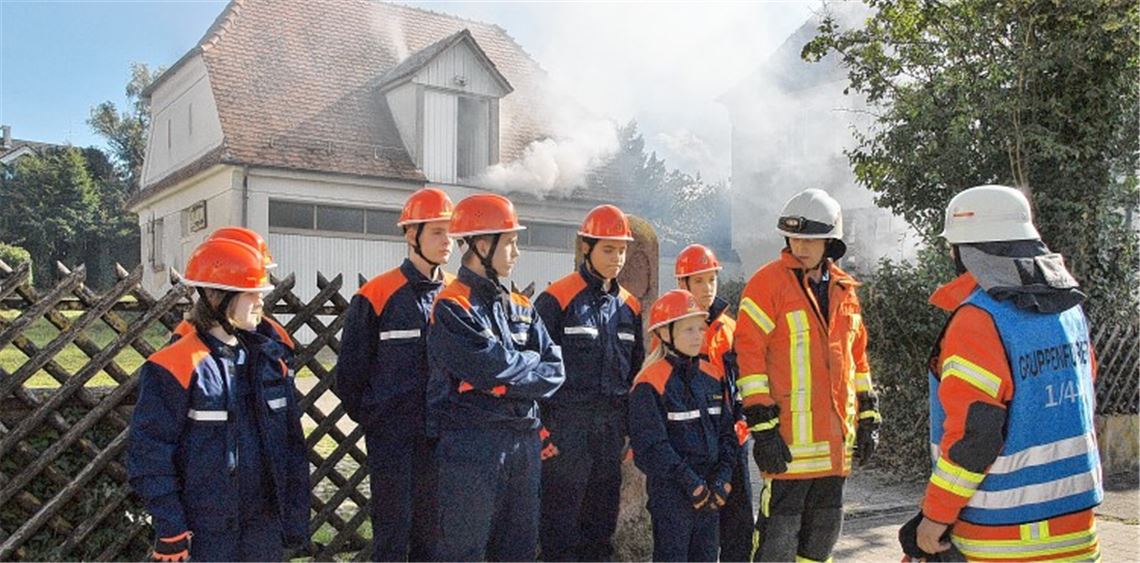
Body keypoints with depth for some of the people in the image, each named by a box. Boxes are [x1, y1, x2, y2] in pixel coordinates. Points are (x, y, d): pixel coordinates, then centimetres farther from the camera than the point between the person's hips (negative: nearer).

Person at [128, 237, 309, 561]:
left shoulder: (269, 360, 6)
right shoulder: (175, 368, -12)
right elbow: (150, 454, -12)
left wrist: (296, 516, 10)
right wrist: (170, 529, -13)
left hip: (265, 527, 6)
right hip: (206, 534, -6)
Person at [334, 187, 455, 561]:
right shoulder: (377, 296, -8)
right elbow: (351, 366, -2)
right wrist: (367, 416, 2)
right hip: (391, 433, -4)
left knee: (432, 524, 14)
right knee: (392, 529, 5)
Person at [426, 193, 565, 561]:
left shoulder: (520, 307, 13)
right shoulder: (453, 306, -10)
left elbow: (555, 369, 5)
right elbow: (491, 368, -21)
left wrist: (511, 374, -11)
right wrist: (531, 362, -3)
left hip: (525, 443, 8)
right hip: (472, 445, -7)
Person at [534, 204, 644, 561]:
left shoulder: (629, 306, 12)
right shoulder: (557, 299, -7)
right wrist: (540, 426, -11)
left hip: (611, 427, 6)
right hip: (566, 426, -6)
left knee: (603, 518, 14)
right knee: (560, 520, 0)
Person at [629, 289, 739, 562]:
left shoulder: (713, 376, 9)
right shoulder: (650, 383, -12)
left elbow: (728, 431, 10)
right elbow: (651, 445, -15)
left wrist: (722, 477, -2)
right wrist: (691, 482, -15)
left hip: (710, 491, 6)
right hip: (670, 490, -6)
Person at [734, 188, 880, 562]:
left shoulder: (843, 289, 12)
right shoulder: (768, 283, -8)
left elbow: (857, 357, 19)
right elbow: (748, 355, -12)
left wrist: (868, 418, 16)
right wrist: (761, 427, -16)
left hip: (835, 435, 7)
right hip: (789, 436, -6)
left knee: (824, 530, 16)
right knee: (779, 532, -1)